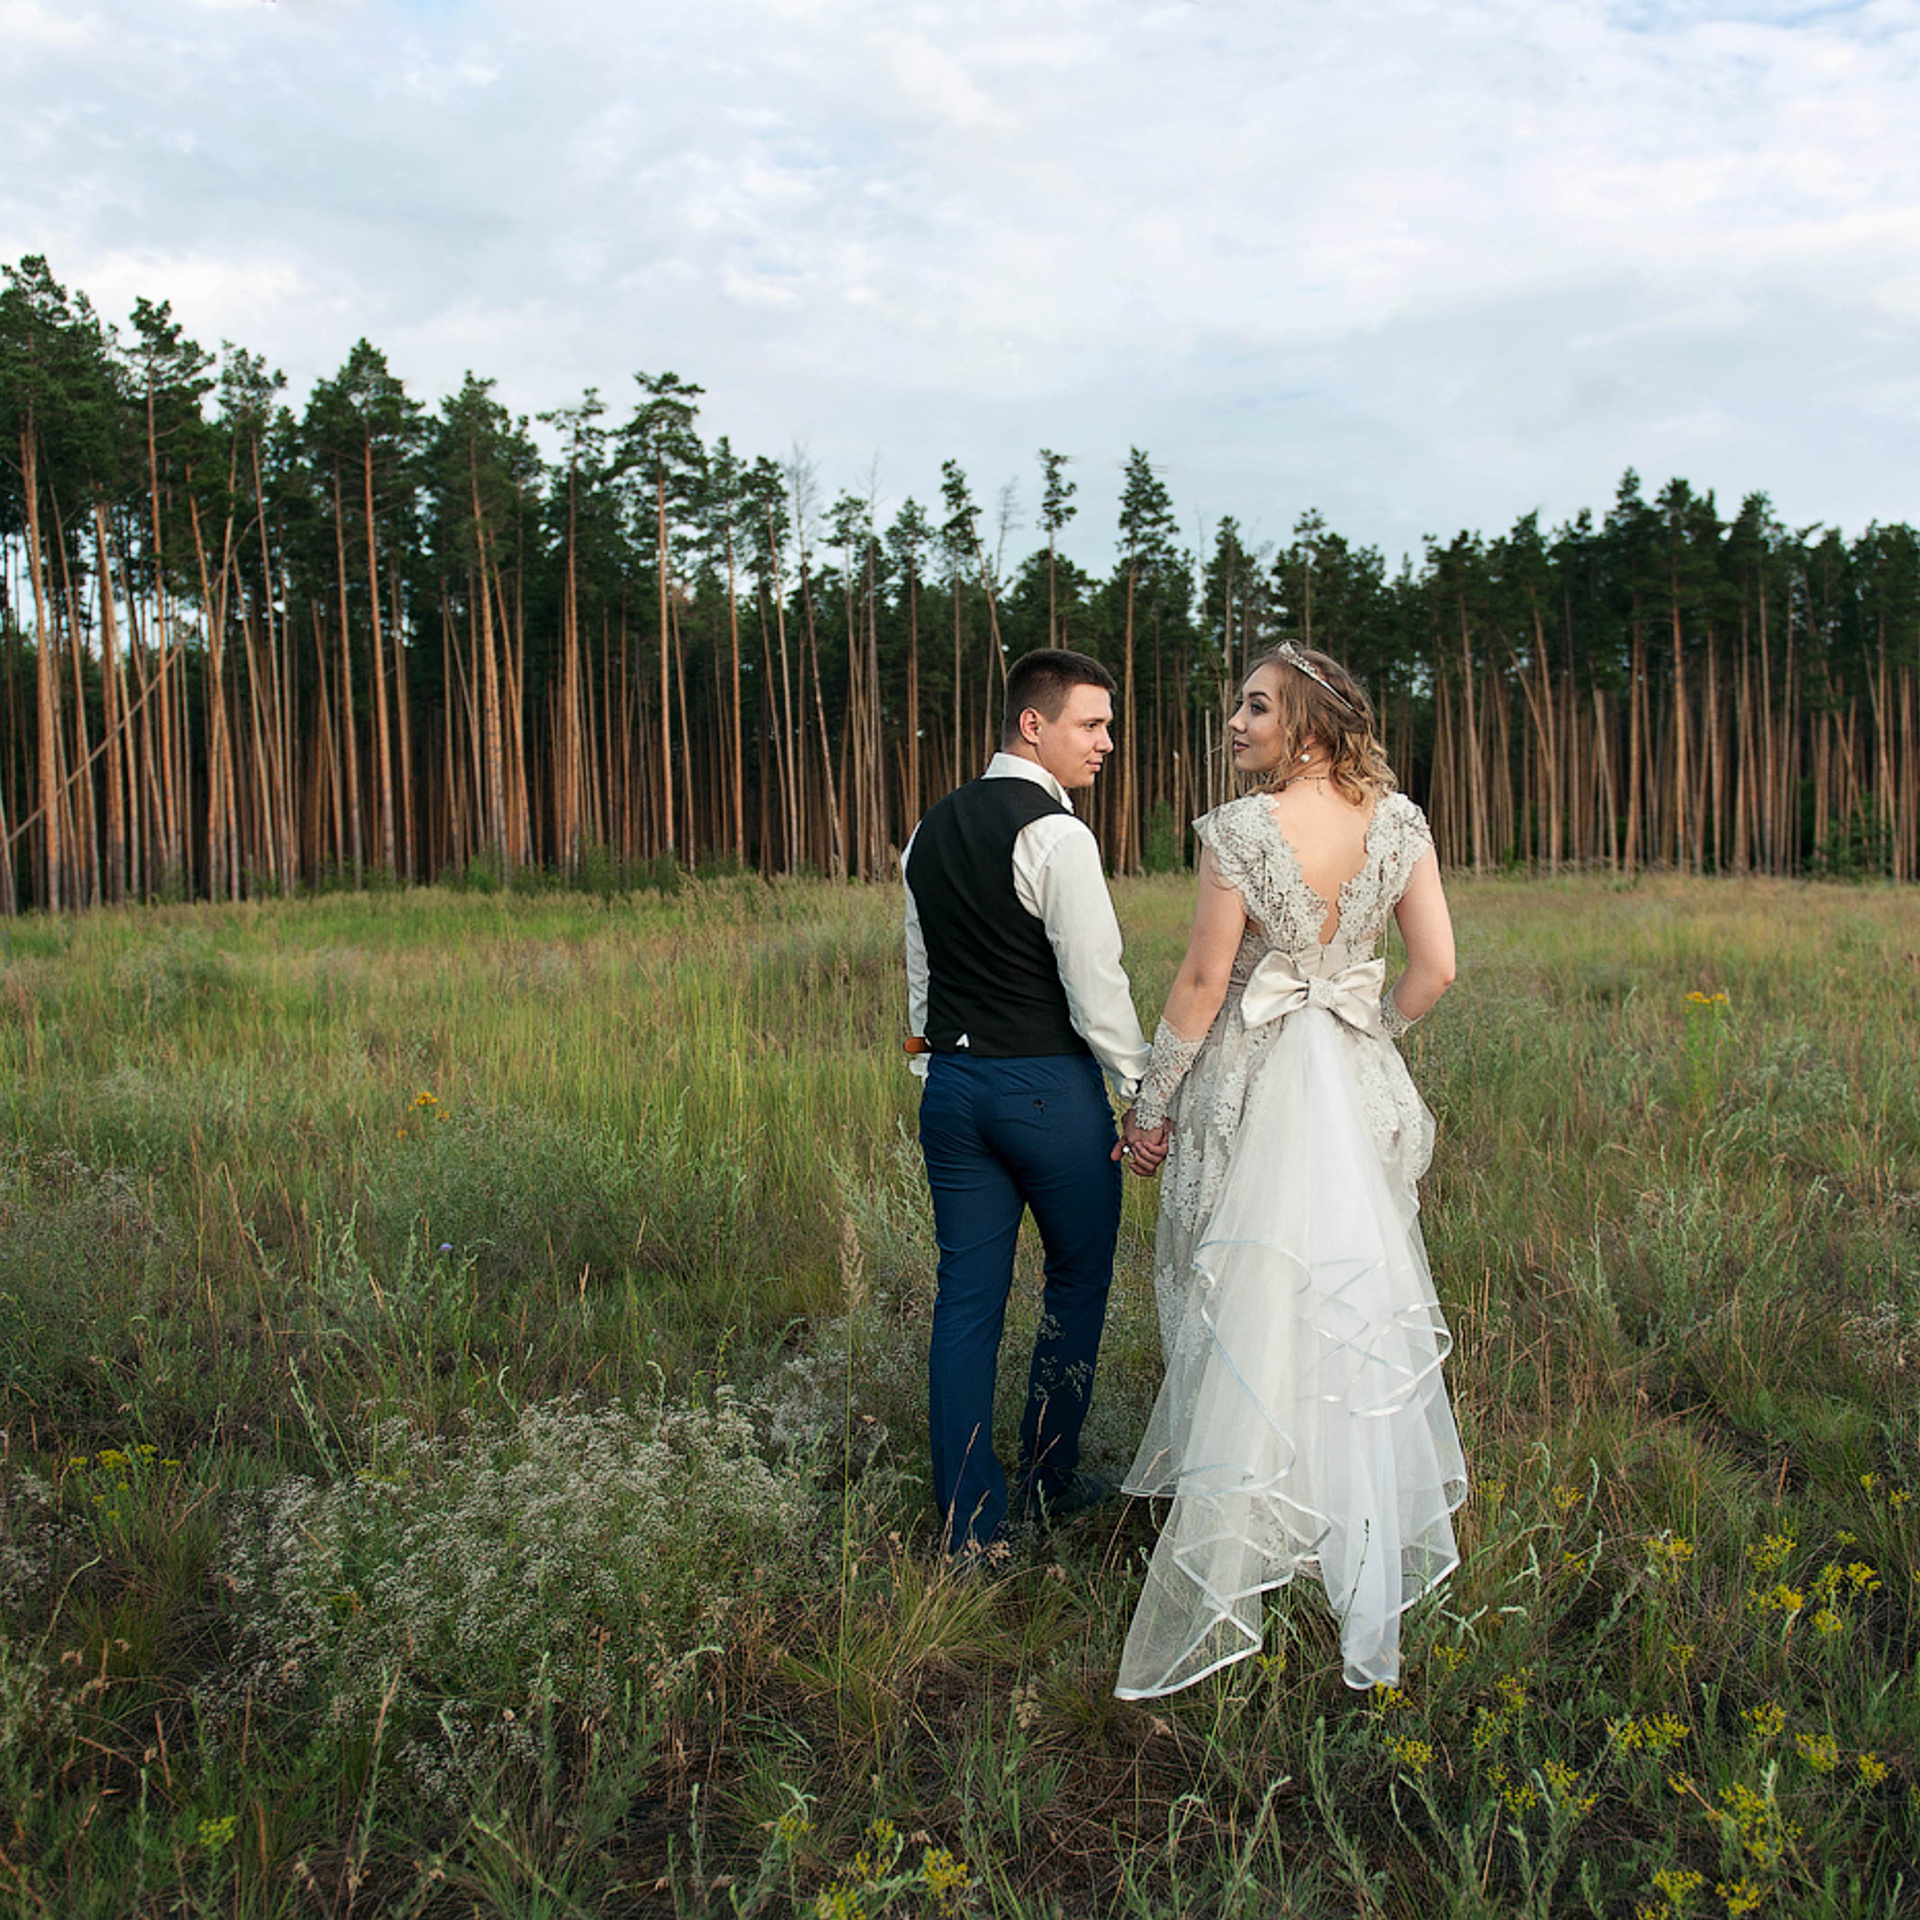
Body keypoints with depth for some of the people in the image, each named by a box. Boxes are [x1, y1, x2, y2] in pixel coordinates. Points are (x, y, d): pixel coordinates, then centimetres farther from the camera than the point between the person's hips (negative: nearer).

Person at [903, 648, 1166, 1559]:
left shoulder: (929, 832, 11)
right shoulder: (1055, 834, -14)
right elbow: (1095, 983, -16)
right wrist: (1147, 1096, -10)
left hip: (952, 1084, 7)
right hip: (1050, 1087, -6)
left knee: (967, 1295, 8)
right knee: (1078, 1277, 14)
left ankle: (966, 1521, 13)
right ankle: (1047, 1480, 26)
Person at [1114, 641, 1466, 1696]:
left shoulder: (1239, 829, -15)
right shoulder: (1397, 821, -2)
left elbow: (1202, 981, -12)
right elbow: (1435, 967, -1)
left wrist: (1152, 1099, -1)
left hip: (1251, 1084, -4)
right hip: (1357, 1087, 4)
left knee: (1250, 1305, 5)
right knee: (1356, 1294, 18)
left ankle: (1228, 1562, 16)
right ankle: (1369, 1518, 34)